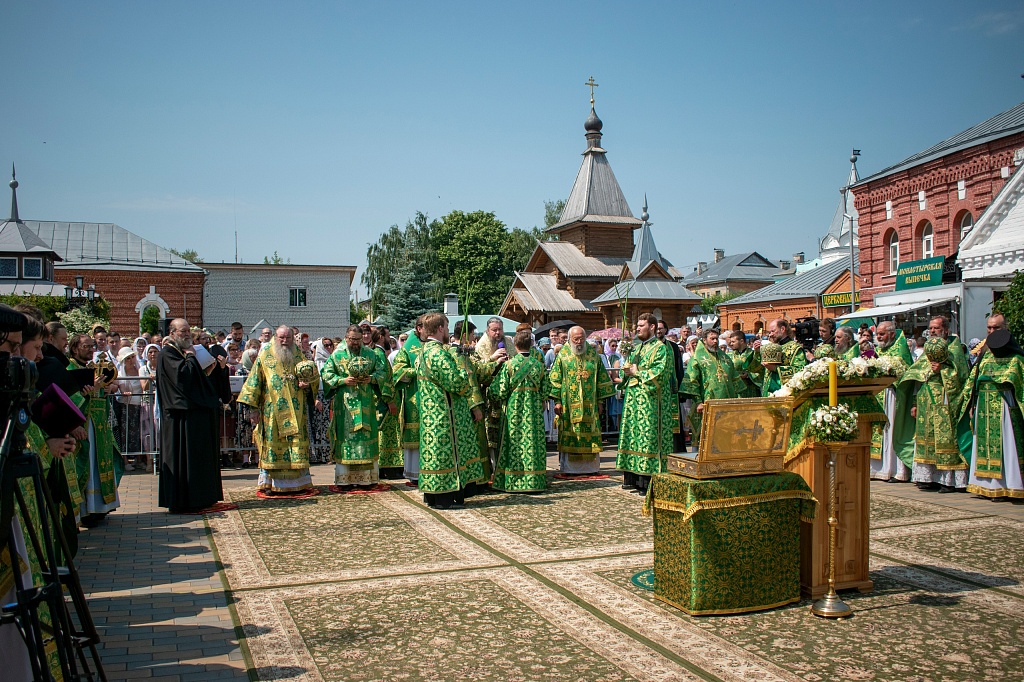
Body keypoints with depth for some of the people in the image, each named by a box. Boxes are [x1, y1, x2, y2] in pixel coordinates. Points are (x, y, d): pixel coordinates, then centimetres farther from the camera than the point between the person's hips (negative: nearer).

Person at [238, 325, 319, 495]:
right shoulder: (265, 357, 6)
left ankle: (299, 482, 4)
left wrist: (307, 384, -9)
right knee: (273, 444, -2)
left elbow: (315, 377, 15)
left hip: (296, 411, 1)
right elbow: (254, 383, 4)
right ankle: (271, 483, 4)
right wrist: (254, 408, -2)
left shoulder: (301, 356, 10)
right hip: (272, 410, -1)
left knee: (298, 444, -1)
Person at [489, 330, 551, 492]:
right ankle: (534, 482, 9)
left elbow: (500, 391, -10)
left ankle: (512, 482, 7)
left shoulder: (509, 365, -9)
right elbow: (546, 389, 3)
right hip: (534, 410, 2)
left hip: (513, 411, -2)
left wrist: (489, 392, 10)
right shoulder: (539, 364, 0)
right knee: (533, 443, 7)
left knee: (513, 445, 5)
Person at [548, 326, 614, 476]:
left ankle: (591, 467, 10)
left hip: (590, 404, 2)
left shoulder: (593, 355, 8)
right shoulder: (562, 356, 2)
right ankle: (568, 468, 6)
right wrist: (557, 401, -6)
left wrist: (600, 400, 6)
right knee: (569, 435, -1)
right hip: (569, 405, -2)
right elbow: (555, 380, 1)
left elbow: (601, 378, 11)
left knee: (590, 434, 2)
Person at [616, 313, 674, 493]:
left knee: (648, 437, -8)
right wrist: (627, 371, 2)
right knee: (632, 436, 8)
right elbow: (628, 367, 25)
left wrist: (637, 372, -10)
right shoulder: (636, 348, 19)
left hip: (650, 400, -8)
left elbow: (659, 374, -17)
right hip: (633, 399, 8)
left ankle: (649, 480, -5)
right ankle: (632, 476, 14)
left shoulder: (660, 348, -6)